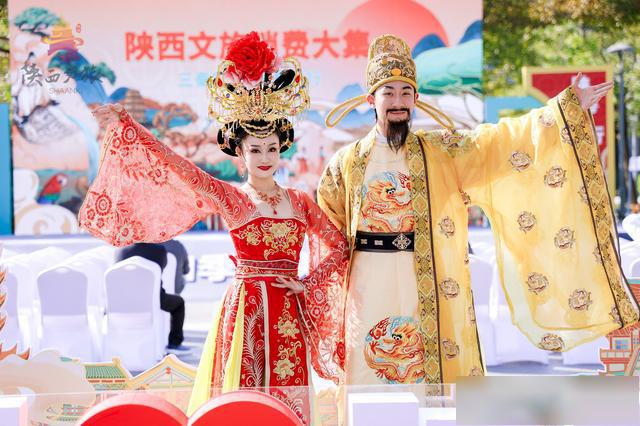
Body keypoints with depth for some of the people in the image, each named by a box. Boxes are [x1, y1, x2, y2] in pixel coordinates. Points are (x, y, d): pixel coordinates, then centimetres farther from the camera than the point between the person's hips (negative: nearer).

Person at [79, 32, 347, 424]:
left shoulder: (300, 201, 9)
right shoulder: (228, 198, 0)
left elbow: (338, 246, 12)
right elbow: (176, 165, -9)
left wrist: (307, 284, 0)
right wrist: (125, 124, -16)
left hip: (288, 314, 3)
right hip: (245, 310, -3)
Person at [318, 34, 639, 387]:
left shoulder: (441, 151, 3)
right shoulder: (347, 161, 6)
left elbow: (504, 140, -3)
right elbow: (322, 221, 20)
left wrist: (567, 106, -9)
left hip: (426, 287, 0)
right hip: (370, 287, 0)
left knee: (432, 372, 0)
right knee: (370, 374, 1)